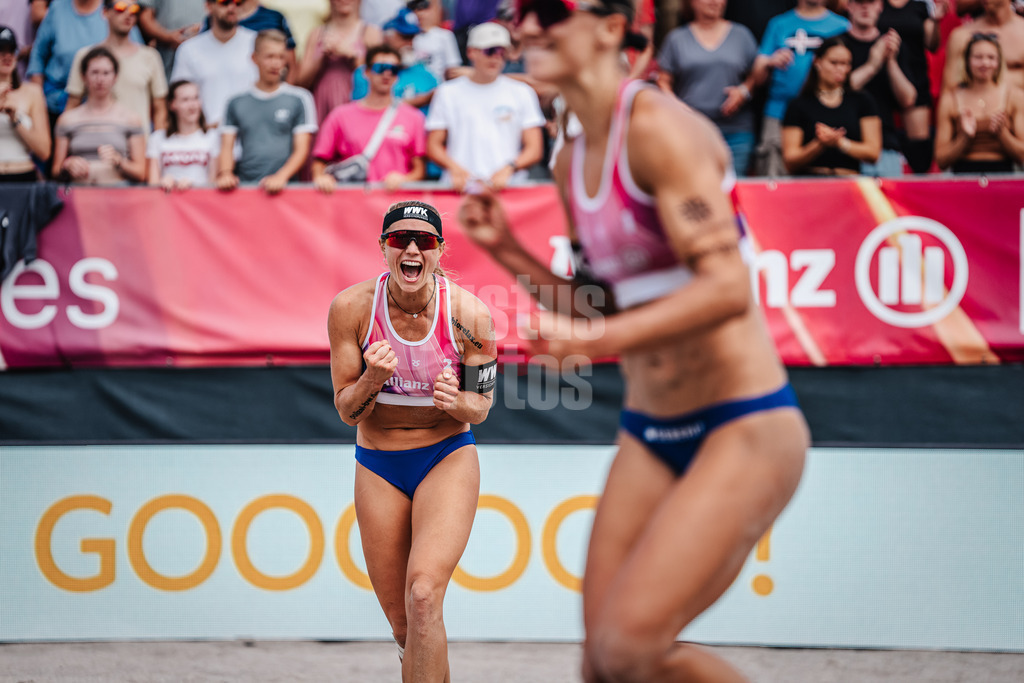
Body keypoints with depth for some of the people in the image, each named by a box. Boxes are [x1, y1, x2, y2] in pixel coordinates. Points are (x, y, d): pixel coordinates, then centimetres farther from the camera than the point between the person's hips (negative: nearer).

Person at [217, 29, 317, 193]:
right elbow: (226, 147, 13)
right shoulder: (237, 103, 17)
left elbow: (302, 149, 4)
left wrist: (281, 176, -13)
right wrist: (225, 173, -9)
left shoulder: (299, 99, 10)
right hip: (243, 187, 2)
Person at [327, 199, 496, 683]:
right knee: (401, 623, 7)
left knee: (423, 596, -24)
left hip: (448, 460, -2)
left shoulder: (468, 314, -14)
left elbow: (480, 408, -3)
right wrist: (372, 378, -28)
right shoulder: (351, 307, -12)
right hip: (377, 465, 2)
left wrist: (455, 401, -26)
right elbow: (346, 410, -7)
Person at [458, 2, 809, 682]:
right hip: (649, 434, 8)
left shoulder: (658, 127, -14)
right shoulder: (573, 162, 11)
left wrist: (594, 339, -29)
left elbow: (727, 288, -23)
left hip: (744, 428, -8)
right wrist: (509, 252, 7)